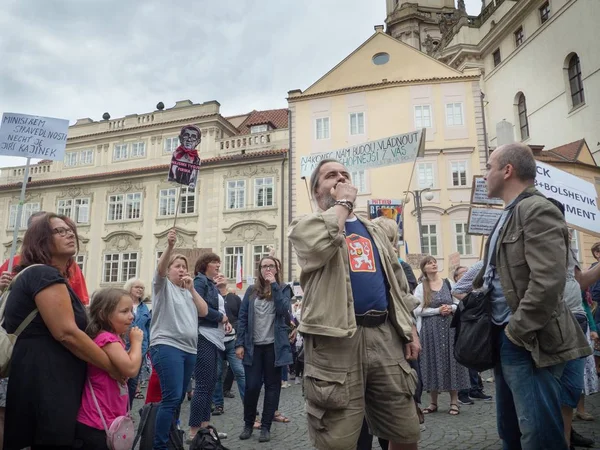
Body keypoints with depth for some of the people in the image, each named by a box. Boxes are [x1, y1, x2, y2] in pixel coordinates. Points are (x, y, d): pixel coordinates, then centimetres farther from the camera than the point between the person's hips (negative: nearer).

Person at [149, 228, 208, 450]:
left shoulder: (188, 292, 18)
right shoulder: (163, 286, 4)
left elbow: (204, 312, 7)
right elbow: (160, 268, -17)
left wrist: (192, 289, -3)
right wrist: (170, 246, -34)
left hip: (189, 349, 6)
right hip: (166, 346, -6)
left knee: (177, 399, 11)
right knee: (172, 397, -16)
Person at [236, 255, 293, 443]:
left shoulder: (283, 289, 3)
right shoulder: (251, 291, 6)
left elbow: (283, 310, -17)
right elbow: (242, 318, 5)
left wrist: (274, 285, -15)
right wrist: (239, 344, -2)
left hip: (274, 346, -1)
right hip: (253, 346, 1)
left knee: (272, 386, 6)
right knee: (252, 386, 1)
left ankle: (266, 427, 19)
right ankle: (248, 424, 23)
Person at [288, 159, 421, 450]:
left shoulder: (373, 230, 22)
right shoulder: (305, 225, 5)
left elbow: (398, 282, 23)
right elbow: (320, 244, -21)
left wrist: (410, 328, 13)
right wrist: (343, 202, -5)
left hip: (385, 335, 5)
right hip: (336, 339, -5)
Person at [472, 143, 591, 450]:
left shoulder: (538, 210, -15)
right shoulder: (509, 215, 16)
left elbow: (548, 281, -25)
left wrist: (517, 331, -19)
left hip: (528, 342, -10)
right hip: (505, 337, 10)